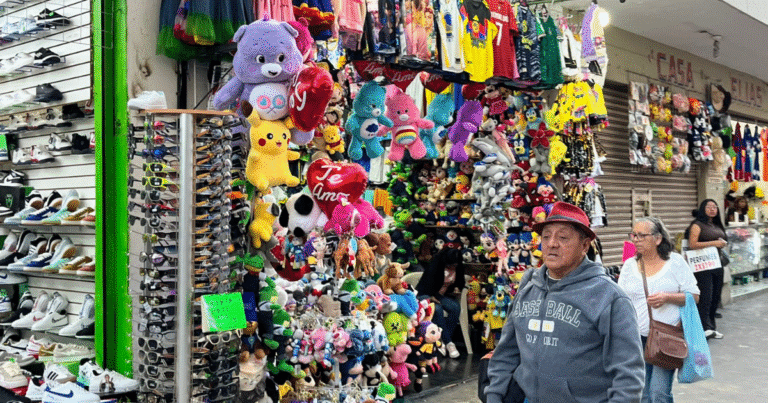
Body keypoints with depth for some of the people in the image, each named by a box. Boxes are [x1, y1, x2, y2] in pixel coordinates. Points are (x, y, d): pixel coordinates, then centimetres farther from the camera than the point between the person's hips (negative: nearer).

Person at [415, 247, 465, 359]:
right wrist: (432, 296, -33)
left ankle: (445, 340, -24)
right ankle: (448, 343, -33)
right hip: (426, 294, -5)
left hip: (443, 295, 5)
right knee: (437, 309, -35)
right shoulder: (437, 263, -16)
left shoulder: (459, 266, 2)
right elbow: (429, 279, -23)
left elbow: (460, 281, 17)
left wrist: (457, 288, -6)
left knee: (456, 307, -26)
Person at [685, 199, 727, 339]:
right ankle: (706, 327, -14)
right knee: (705, 296, -12)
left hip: (717, 265, 8)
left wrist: (723, 244, 7)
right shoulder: (697, 225, -5)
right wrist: (713, 243, -17)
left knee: (715, 297, 9)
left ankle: (711, 327, 17)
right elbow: (692, 244, -14)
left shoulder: (717, 226, 18)